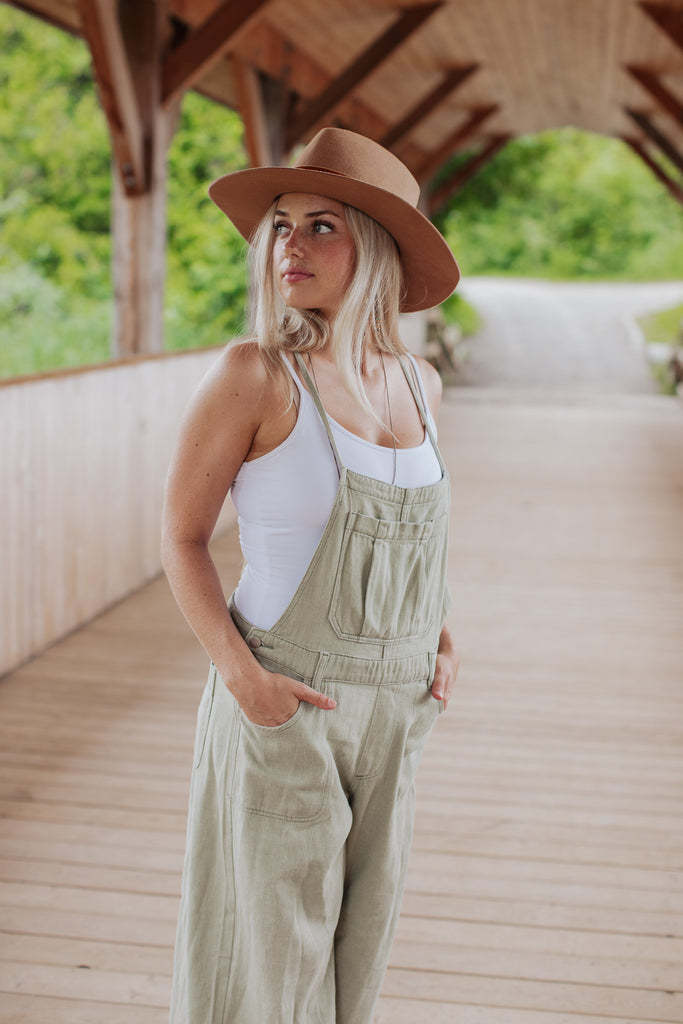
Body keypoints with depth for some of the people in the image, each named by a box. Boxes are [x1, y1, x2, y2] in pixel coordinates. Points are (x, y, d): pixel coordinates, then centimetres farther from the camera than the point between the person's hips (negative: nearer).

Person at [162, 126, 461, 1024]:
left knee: (361, 931, 18)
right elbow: (182, 536, -8)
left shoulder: (418, 384, 2)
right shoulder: (256, 374, -14)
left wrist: (442, 641, 5)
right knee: (274, 947, 8)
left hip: (393, 713, 5)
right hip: (283, 711, -5)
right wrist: (241, 673, -18)